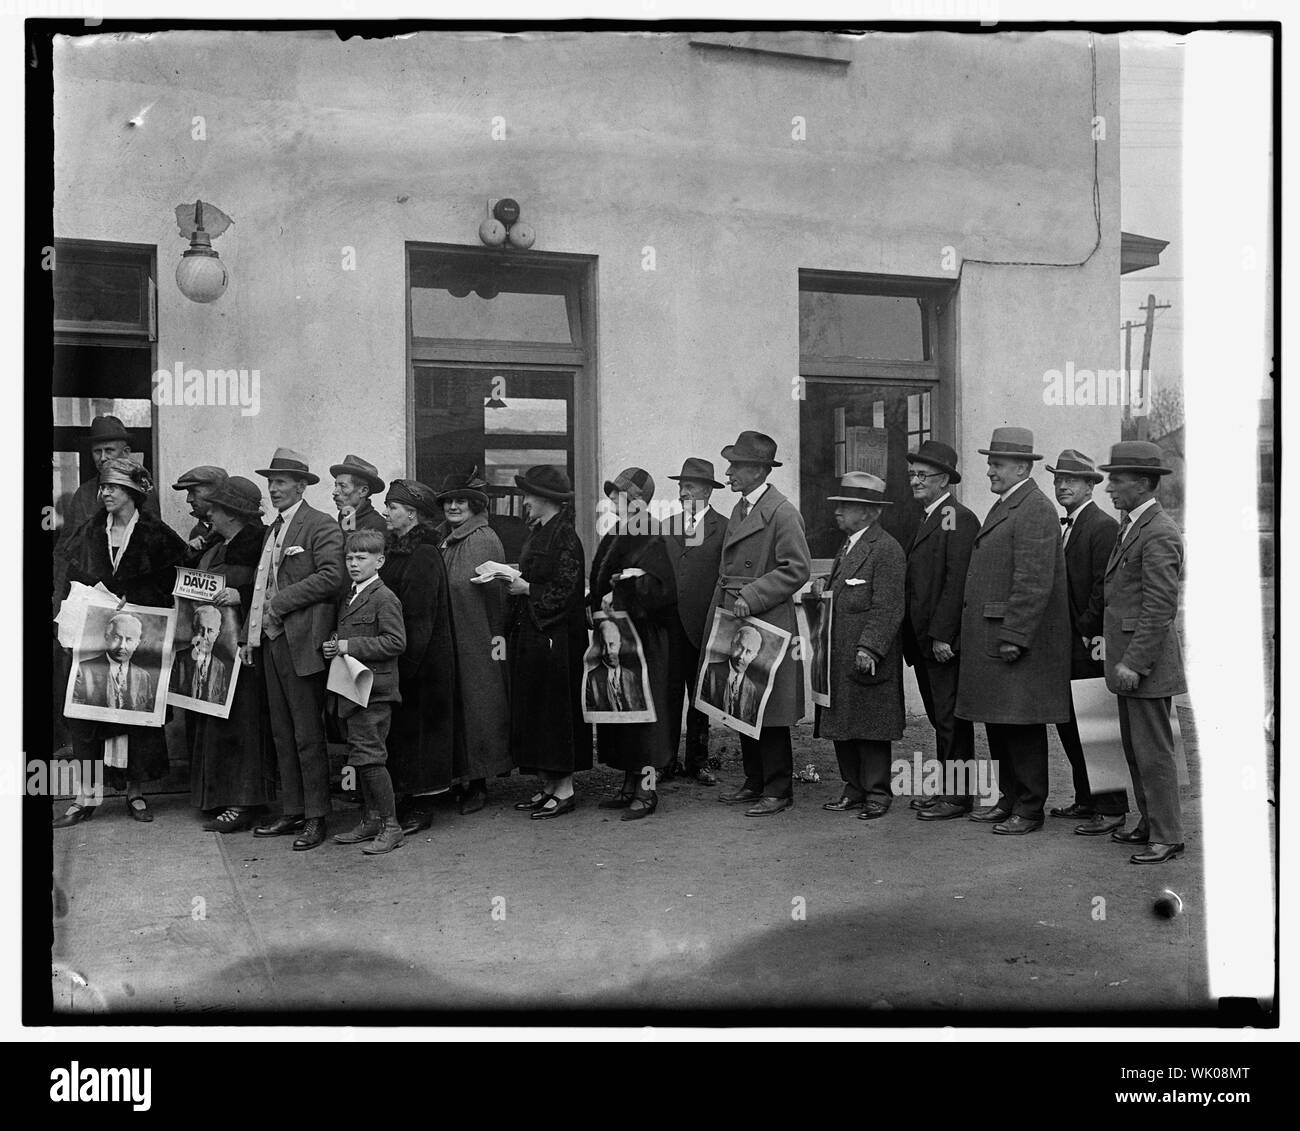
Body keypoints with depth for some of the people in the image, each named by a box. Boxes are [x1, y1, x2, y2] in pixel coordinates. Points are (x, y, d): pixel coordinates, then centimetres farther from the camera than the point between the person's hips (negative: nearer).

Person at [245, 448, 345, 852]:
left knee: (308, 735, -4)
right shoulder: (272, 530, 20)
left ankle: (315, 818, 3)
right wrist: (251, 635, 13)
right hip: (270, 641, 8)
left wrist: (281, 601, -16)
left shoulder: (322, 526, -6)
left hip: (300, 643, -8)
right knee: (282, 734, 11)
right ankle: (291, 811, 19)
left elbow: (331, 577, -18)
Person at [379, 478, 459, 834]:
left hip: (421, 659, -9)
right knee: (400, 728, 12)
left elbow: (418, 618, -19)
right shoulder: (398, 551, 13)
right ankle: (408, 799, 19)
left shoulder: (423, 557, -15)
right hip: (400, 659, 9)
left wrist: (405, 667, -22)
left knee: (415, 725, -2)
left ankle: (421, 806, 6)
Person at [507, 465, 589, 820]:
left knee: (557, 708, -4)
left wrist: (526, 588, -13)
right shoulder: (536, 533, 14)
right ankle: (547, 786, 17)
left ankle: (564, 790, 4)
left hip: (556, 637, -9)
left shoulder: (565, 537, -13)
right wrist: (510, 583, 1)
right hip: (528, 634, 9)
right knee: (532, 708, 10)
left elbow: (564, 591, -17)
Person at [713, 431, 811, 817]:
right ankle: (755, 783, 22)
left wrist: (751, 597, -20)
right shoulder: (739, 510, 16)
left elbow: (797, 569, -17)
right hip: (736, 625, 9)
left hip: (768, 626, -9)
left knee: (770, 714, -3)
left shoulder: (782, 512, -12)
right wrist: (722, 604, 13)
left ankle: (778, 791, 6)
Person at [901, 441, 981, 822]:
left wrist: (942, 634, -22)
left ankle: (958, 795, 3)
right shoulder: (927, 519, 19)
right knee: (940, 717, 14)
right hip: (924, 640, 9)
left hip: (945, 640, -9)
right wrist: (917, 635, 13)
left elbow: (957, 580, -18)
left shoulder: (957, 518, -11)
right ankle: (945, 787, 22)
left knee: (951, 718, -3)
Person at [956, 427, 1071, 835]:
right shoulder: (1004, 507, 17)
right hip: (990, 640, 10)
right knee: (998, 724, 15)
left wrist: (1014, 637, -22)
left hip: (1020, 641, -10)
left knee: (1023, 728, -1)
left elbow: (1034, 583, -21)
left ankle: (1029, 810, 7)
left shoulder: (1035, 510, -14)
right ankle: (1009, 798, 25)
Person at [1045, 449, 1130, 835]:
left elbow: (1104, 588, -17)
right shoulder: (1064, 527, 17)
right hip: (1067, 644, 9)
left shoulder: (1103, 526, -12)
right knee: (1068, 723, 14)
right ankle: (1085, 799, 24)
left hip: (1091, 645, -9)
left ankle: (1111, 809, 2)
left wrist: (1087, 631, -15)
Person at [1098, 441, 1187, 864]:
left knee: (1153, 752, -3)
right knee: (1134, 748, 17)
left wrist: (1134, 663, -21)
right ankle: (1149, 824, 27)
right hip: (1127, 659, 10)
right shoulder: (1131, 526, 14)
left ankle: (1167, 837, 5)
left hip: (1146, 661, -10)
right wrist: (1121, 659, 17)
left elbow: (1160, 608, -21)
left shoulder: (1159, 534, -18)